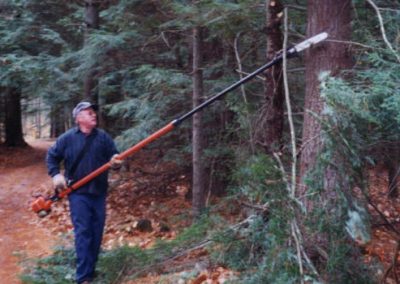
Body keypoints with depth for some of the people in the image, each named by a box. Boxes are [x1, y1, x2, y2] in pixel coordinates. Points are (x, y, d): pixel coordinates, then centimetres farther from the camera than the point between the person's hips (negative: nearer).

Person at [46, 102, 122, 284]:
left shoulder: (103, 137, 3)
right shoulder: (67, 138, -1)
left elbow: (114, 156, 5)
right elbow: (51, 156, 9)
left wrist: (115, 162, -19)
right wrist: (56, 174, -6)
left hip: (99, 191, 3)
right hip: (78, 192, -3)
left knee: (97, 231, 9)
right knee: (83, 232, -9)